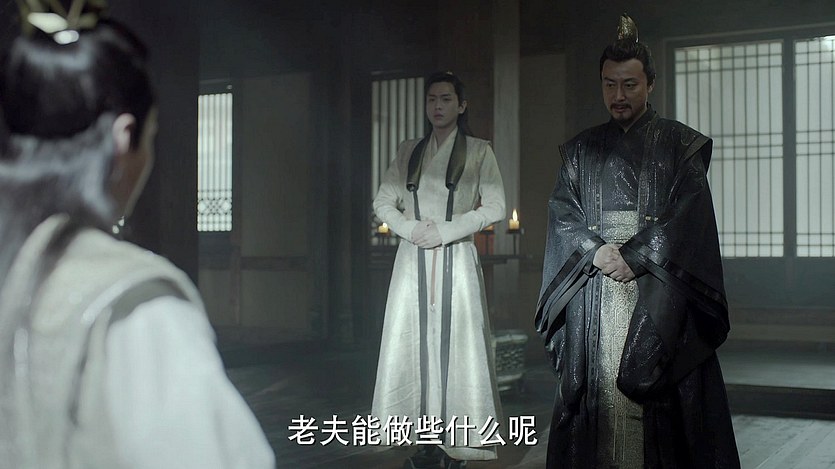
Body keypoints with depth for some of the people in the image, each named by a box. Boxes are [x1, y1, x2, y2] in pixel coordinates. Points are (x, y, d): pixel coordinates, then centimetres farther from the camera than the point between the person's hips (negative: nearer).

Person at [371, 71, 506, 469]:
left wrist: (444, 232, -12)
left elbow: (494, 207, -3)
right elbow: (383, 202, 13)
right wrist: (411, 228, -6)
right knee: (414, 344, 0)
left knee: (455, 345, -6)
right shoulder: (408, 152, 15)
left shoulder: (478, 151, 5)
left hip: (455, 257, -3)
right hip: (413, 258, 3)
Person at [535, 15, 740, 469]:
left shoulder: (680, 144, 5)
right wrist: (597, 251, -11)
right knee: (596, 390, 1)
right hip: (593, 286, 3)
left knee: (655, 389, -6)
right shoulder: (581, 148, 15)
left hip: (658, 287, -2)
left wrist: (635, 255, -14)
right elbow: (563, 209, 7)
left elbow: (688, 213, -5)